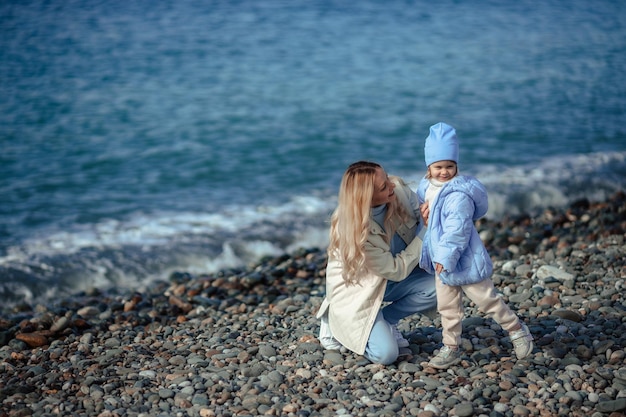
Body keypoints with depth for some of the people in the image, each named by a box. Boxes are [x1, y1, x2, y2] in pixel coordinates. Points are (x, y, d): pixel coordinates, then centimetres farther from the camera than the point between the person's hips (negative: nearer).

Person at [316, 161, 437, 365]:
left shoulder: (399, 189, -20)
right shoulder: (353, 231, -33)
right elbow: (396, 270, -24)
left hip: (390, 281, 6)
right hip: (356, 292, -6)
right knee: (385, 354, -19)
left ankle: (385, 319, 5)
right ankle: (338, 324, 10)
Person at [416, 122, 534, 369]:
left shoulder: (458, 194, -23)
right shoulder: (427, 189, 4)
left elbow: (457, 231, -27)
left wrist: (445, 258, -26)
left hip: (465, 262, -8)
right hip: (442, 263, 8)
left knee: (486, 299, 5)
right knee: (447, 307, 14)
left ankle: (516, 329, 25)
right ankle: (451, 349, 24)